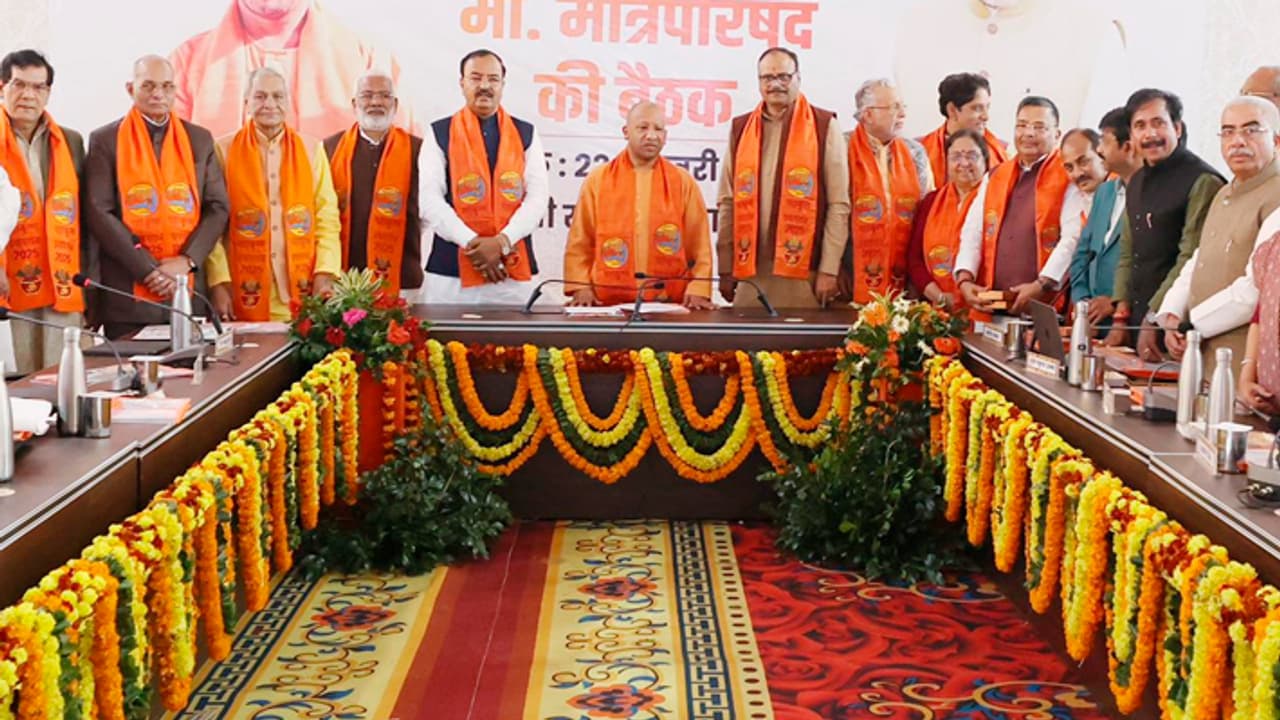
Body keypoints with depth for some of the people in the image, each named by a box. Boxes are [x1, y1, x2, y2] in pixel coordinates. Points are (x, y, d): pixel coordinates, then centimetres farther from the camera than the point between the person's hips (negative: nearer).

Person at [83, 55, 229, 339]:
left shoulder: (199, 139, 11)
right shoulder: (105, 141, 2)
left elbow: (218, 208, 6)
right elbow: (99, 213, -5)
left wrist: (186, 260, -10)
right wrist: (148, 269, -14)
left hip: (189, 291, 2)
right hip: (127, 295, -2)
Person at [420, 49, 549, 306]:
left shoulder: (526, 134, 12)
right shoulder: (440, 134, 7)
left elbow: (538, 197, 3)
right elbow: (430, 200, -2)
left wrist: (502, 242, -11)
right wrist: (472, 243, -13)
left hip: (513, 273, 1)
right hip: (452, 270, -1)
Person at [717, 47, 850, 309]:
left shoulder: (824, 126, 2)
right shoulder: (740, 129, 12)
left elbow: (838, 204, -1)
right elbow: (727, 203, 10)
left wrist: (829, 270, -7)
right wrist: (725, 270, 5)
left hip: (803, 272, -3)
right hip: (749, 271, 3)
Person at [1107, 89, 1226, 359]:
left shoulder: (1202, 182, -11)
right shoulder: (1138, 182, 15)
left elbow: (1191, 261, -17)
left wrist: (1153, 319, -15)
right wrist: (1121, 318, 9)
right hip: (1137, 325, 7)